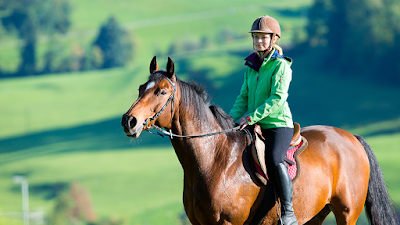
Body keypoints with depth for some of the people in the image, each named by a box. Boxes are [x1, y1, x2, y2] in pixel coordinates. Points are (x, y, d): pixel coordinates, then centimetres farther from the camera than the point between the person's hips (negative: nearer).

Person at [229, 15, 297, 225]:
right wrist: (233, 117, -1)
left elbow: (277, 99, -18)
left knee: (274, 160, -31)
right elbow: (244, 97, 17)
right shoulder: (251, 66, 14)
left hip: (278, 124, -8)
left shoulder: (280, 66, -8)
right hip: (254, 127, 8)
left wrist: (252, 116, -24)